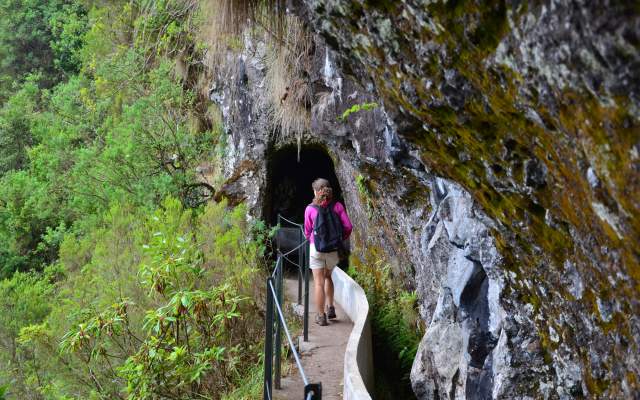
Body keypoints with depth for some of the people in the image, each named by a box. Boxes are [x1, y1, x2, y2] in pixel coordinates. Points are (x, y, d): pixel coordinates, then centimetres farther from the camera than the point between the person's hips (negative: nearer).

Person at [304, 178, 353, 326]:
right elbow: (348, 227, -5)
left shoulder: (310, 209, -6)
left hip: (316, 247, -3)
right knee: (327, 276, 25)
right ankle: (330, 308, 22)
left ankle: (321, 316, 6)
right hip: (334, 249, 3)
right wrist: (341, 239, 12)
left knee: (319, 282, 4)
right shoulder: (337, 206, -3)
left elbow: (307, 231, 4)